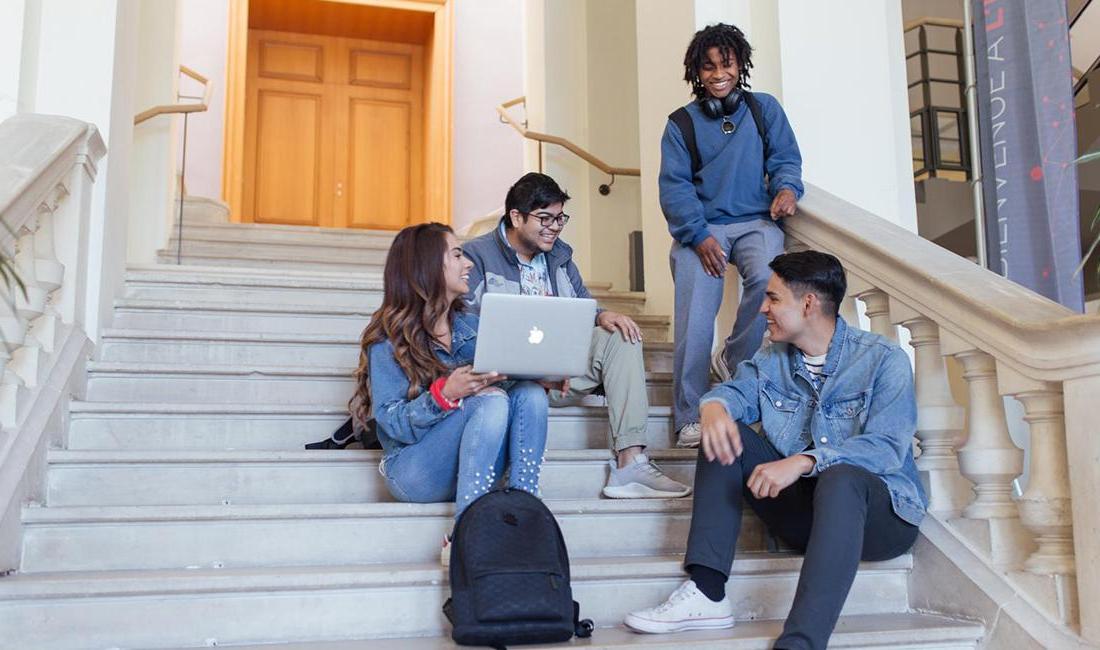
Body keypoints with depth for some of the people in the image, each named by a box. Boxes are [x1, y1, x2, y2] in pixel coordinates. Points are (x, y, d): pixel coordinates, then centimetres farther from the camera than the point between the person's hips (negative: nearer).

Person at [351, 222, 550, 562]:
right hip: (413, 469, -5)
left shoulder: (470, 325, 13)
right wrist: (445, 394, -29)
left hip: (471, 468, 6)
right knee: (491, 401, -29)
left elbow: (505, 377, 13)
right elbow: (392, 424, -12)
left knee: (530, 394, -18)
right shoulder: (388, 338, -6)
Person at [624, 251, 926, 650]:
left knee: (841, 477, -38)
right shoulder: (773, 359, 10)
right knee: (725, 433, -8)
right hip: (800, 506, 6)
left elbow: (887, 448, -21)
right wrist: (715, 406, -21)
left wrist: (804, 461, -35)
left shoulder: (884, 360, -10)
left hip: (879, 512, -5)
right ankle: (706, 593, -19)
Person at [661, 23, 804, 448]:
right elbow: (674, 187, -1)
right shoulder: (682, 123, 7)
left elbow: (785, 159, 9)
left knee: (768, 276, -31)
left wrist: (787, 188, -16)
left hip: (755, 221, 1)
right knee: (694, 316, -17)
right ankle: (690, 418, -9)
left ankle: (736, 361, -7)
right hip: (700, 227, -1)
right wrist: (699, 237, -14)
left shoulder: (765, 109, 11)